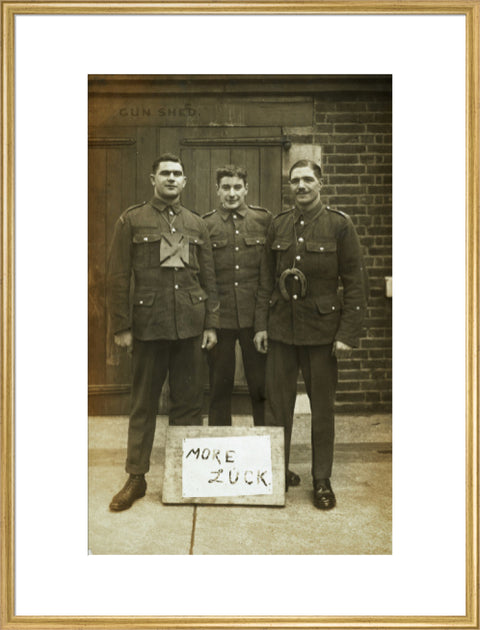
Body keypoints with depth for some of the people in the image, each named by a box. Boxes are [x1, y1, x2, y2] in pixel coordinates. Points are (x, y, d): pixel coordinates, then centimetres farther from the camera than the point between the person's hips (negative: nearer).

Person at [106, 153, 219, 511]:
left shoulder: (197, 225, 12)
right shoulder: (132, 220, 3)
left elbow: (209, 278, 11)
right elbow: (118, 277, 0)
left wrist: (211, 323, 4)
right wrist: (121, 327, -6)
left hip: (190, 326, 3)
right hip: (148, 324, -2)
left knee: (189, 402, 8)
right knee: (144, 404, 7)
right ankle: (136, 478, 19)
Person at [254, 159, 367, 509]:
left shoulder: (339, 224, -4)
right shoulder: (279, 225, 7)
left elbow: (355, 283, -6)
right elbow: (267, 279, 9)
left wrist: (348, 333, -11)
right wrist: (261, 324, 4)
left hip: (321, 329, -3)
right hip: (281, 327, 3)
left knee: (322, 407, 8)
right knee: (277, 404, 8)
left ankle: (322, 481, 23)